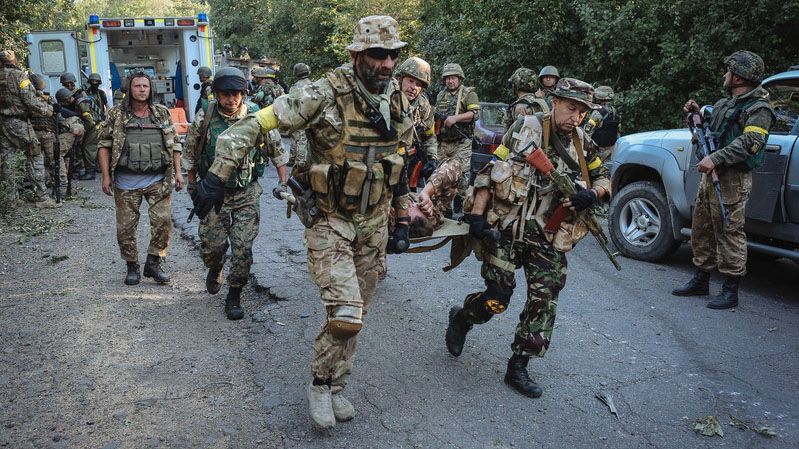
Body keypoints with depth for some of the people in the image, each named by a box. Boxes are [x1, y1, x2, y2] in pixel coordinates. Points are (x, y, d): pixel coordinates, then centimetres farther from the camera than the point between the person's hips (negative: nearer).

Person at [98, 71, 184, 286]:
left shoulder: (162, 113, 7)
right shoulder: (117, 114, 2)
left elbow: (174, 144, 11)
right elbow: (105, 145, 2)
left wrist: (178, 172, 5)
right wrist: (106, 176, -4)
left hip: (158, 180, 1)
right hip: (126, 182, -1)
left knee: (163, 221, -6)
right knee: (126, 227, 5)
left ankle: (153, 263, 11)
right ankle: (132, 266, 21)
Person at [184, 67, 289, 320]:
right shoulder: (205, 118, -8)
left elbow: (276, 149, 6)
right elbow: (191, 151, 8)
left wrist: (283, 182, 4)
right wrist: (191, 183, 13)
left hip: (247, 194, 0)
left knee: (243, 248, -5)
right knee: (212, 245, 4)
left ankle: (234, 297, 12)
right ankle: (214, 272, 40)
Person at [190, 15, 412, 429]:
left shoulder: (398, 104, 2)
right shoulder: (324, 95, -17)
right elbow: (254, 123, -20)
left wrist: (403, 219, 16)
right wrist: (217, 176, -27)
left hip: (373, 224, 6)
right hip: (330, 220, -5)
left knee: (353, 316, 14)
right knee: (344, 316, -16)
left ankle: (334, 388, 34)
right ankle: (320, 384, 14)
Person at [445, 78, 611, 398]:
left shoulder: (583, 144, 9)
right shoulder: (526, 129, -5)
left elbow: (603, 178, 19)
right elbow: (491, 170, -6)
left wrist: (591, 195, -6)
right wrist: (477, 214, -13)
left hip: (547, 239, 5)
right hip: (506, 229, -4)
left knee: (544, 302, -1)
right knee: (496, 299, -6)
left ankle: (518, 368, 13)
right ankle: (461, 318, 28)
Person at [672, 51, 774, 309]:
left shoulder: (758, 108, -9)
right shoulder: (725, 103, 19)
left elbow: (749, 142, -23)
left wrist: (716, 159, -30)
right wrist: (697, 114, 13)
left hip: (733, 179, -9)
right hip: (710, 174, 9)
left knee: (730, 233, -7)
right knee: (702, 228, 13)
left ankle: (730, 291, 0)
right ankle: (700, 281, 25)